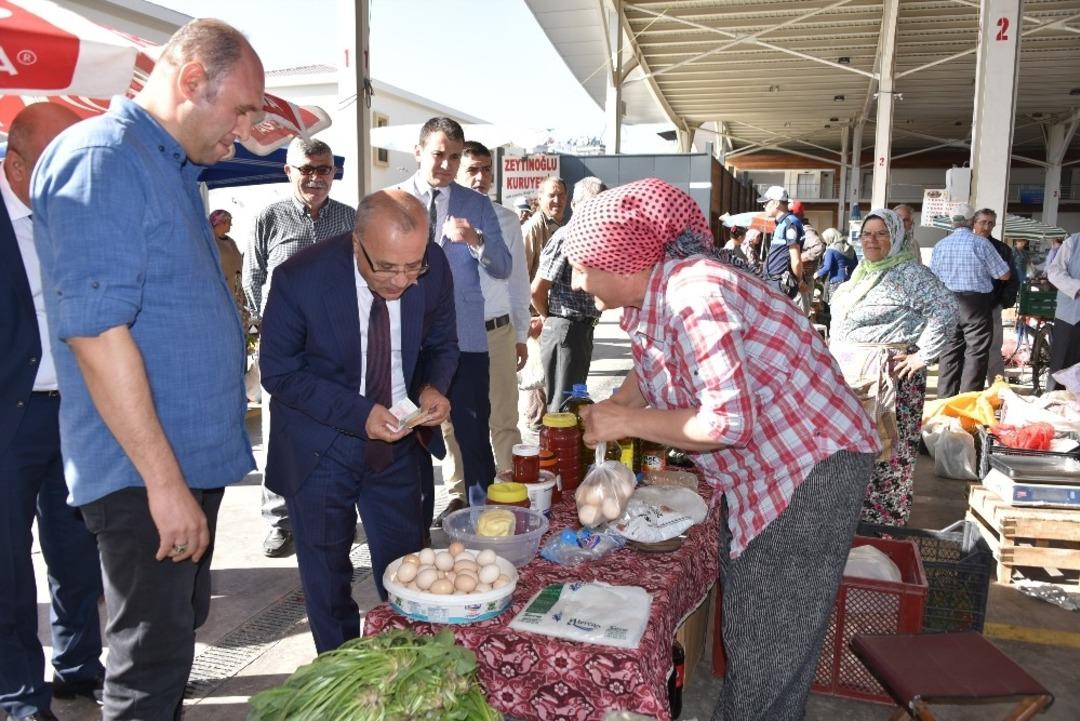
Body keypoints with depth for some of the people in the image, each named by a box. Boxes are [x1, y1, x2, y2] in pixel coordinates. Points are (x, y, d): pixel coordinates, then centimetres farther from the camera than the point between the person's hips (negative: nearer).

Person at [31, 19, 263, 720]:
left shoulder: (175, 169, 15)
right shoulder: (99, 157, -15)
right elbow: (96, 329, -23)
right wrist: (164, 480, -22)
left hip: (195, 457, 9)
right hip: (145, 476, -9)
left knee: (181, 631, 21)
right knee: (152, 662, 3)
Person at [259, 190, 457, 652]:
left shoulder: (434, 267, -15)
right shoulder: (300, 279, -24)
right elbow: (279, 373, -15)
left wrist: (433, 387, -20)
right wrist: (359, 414, -27)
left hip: (397, 442, 3)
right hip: (320, 449, -2)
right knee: (328, 579, 13)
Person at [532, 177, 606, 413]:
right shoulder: (566, 238, -14)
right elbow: (537, 291, -16)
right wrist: (551, 319, 2)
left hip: (582, 330, 9)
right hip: (565, 330, -9)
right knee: (562, 405, -3)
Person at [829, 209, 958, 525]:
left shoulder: (910, 274, -10)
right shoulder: (863, 272, 16)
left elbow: (946, 310, -19)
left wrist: (922, 355, -18)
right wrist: (835, 343, 16)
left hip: (887, 377, -8)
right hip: (850, 374, 8)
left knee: (882, 452, -4)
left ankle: (883, 523, 6)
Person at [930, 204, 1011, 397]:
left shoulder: (940, 245, 4)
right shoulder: (980, 243, -9)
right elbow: (1004, 275, -3)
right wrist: (983, 271, 13)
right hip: (976, 303, -4)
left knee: (950, 349, 10)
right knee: (976, 351, 1)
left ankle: (945, 397, 14)